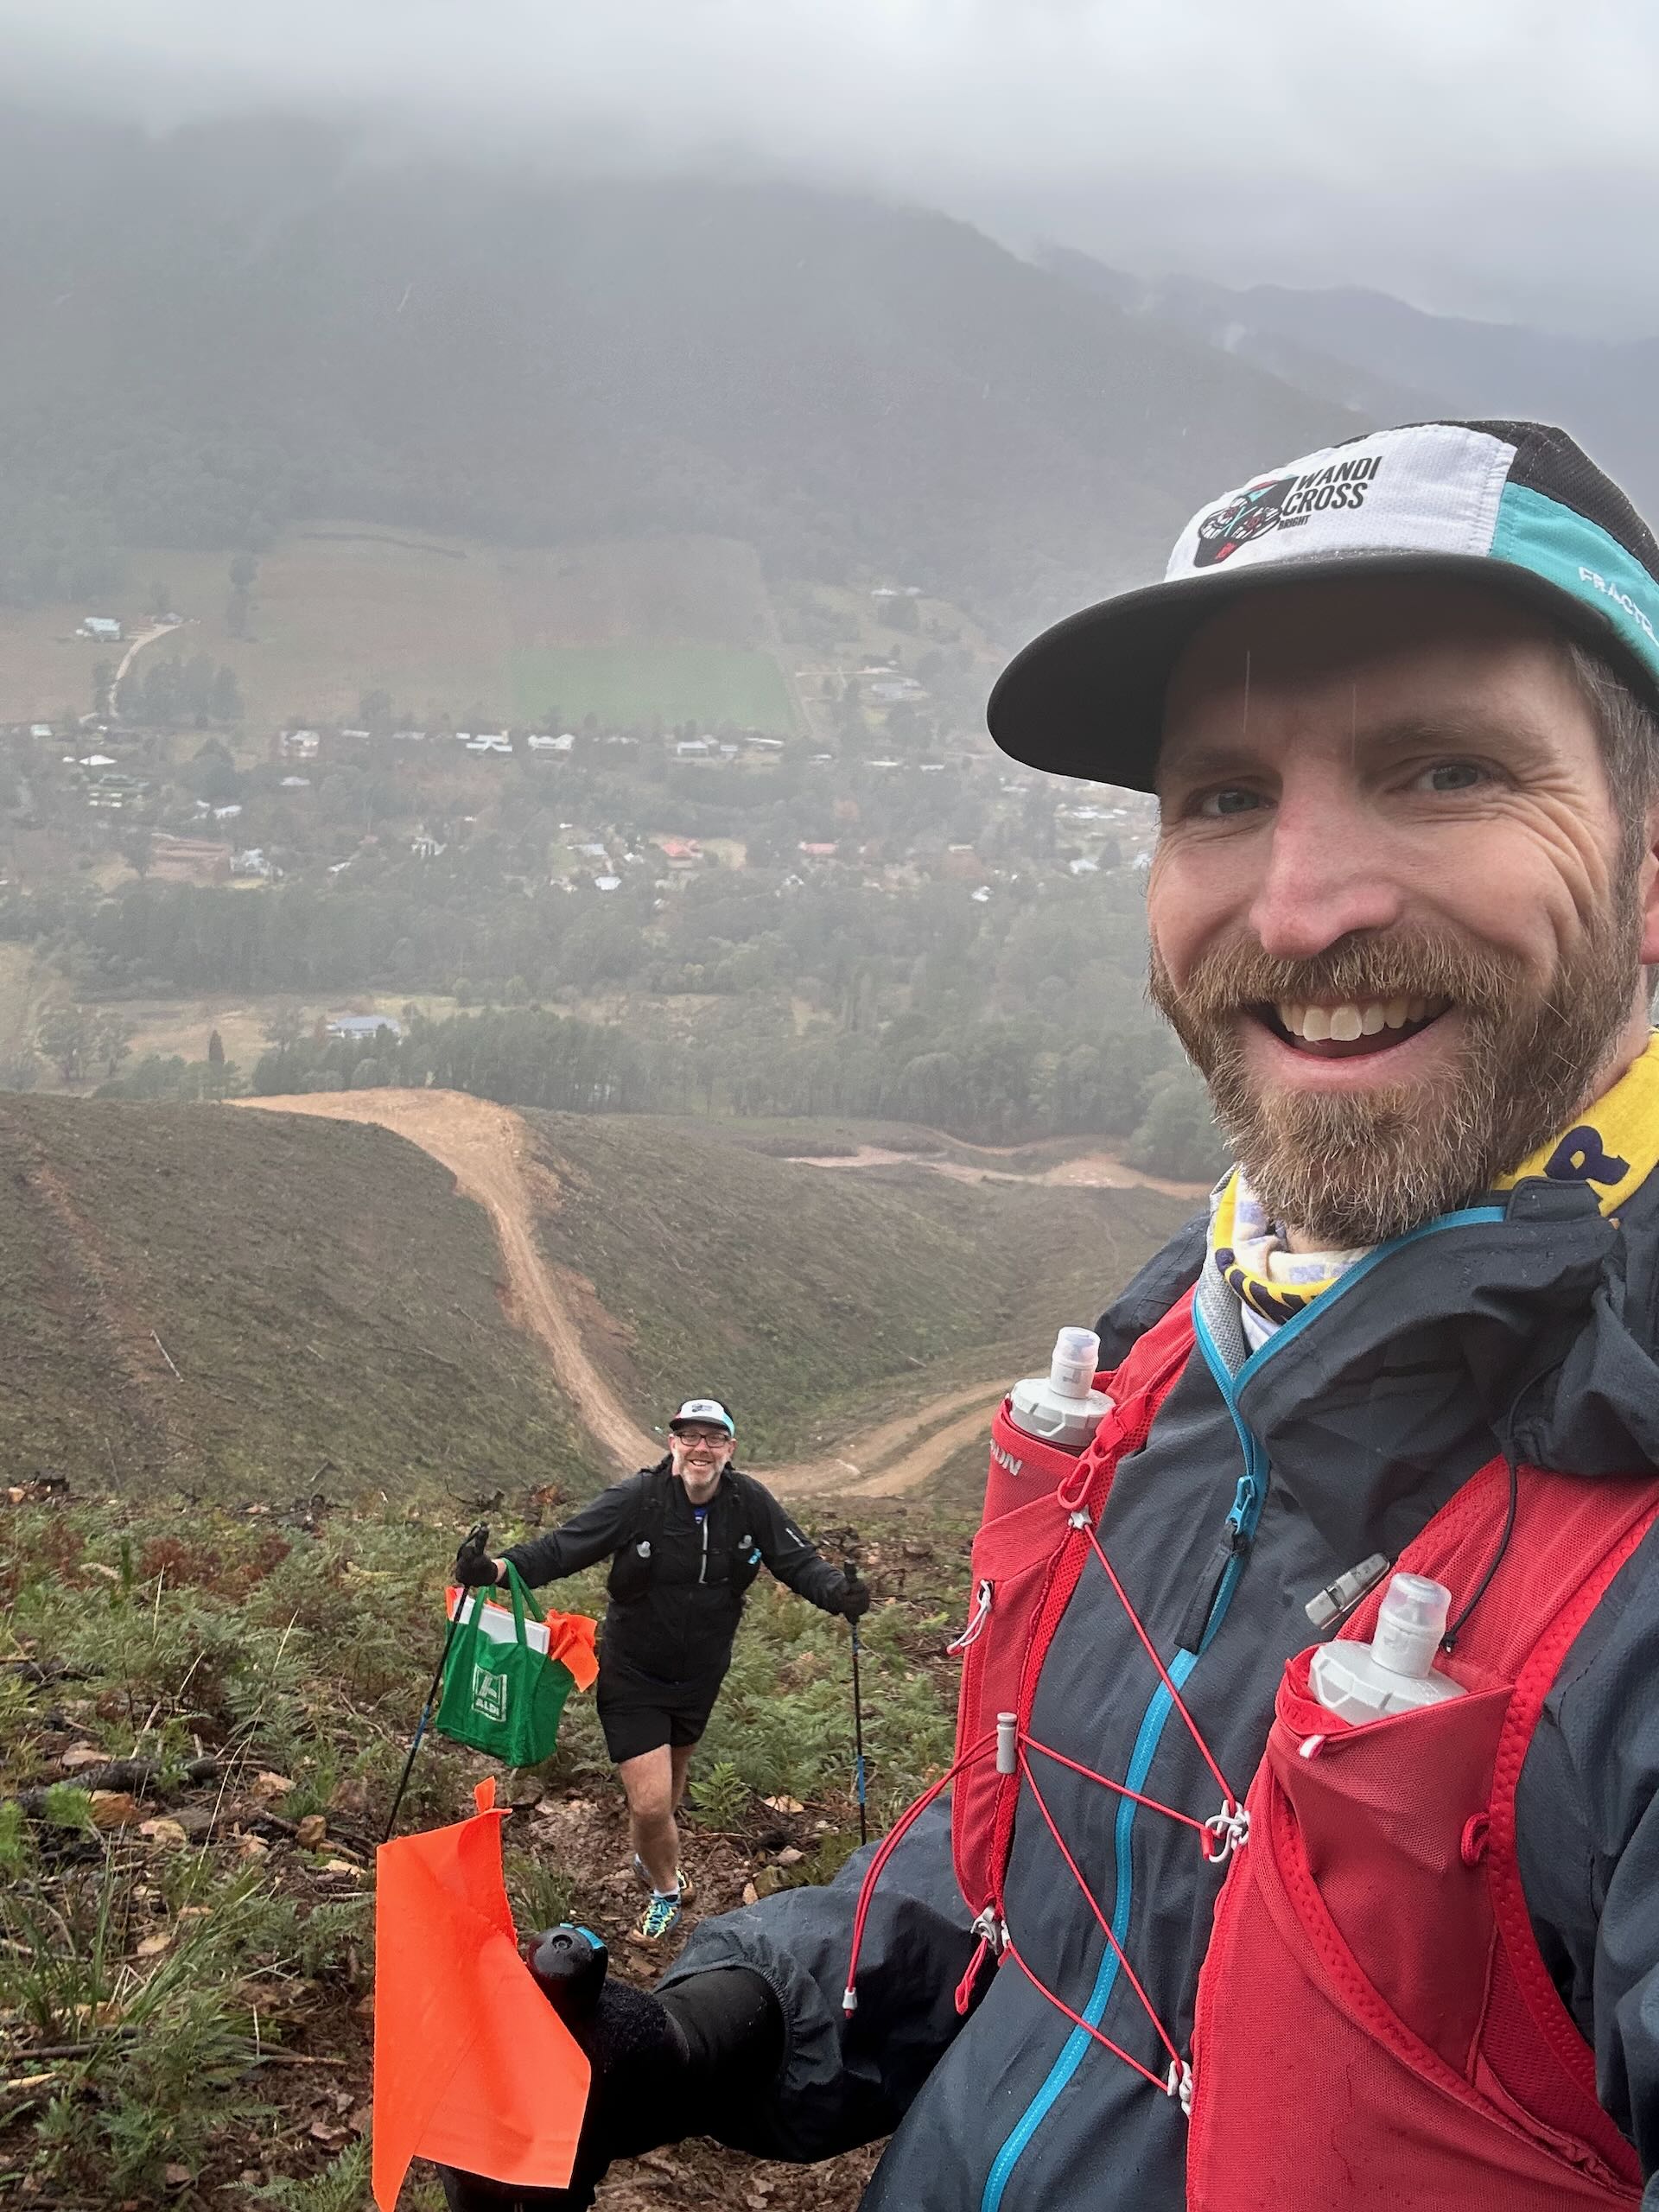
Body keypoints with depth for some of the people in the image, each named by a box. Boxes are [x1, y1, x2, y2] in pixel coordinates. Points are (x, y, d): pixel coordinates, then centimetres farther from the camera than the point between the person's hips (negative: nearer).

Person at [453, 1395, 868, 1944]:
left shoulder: (749, 1503, -13)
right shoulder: (636, 1499, -23)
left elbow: (798, 1562, -9)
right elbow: (563, 1547, -25)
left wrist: (839, 1592, -29)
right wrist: (498, 1568, -41)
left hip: (701, 1675, 4)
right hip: (633, 1676, -4)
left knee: (672, 1780, 26)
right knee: (650, 1802, -8)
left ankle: (649, 1858, 59)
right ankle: (667, 1888, 24)